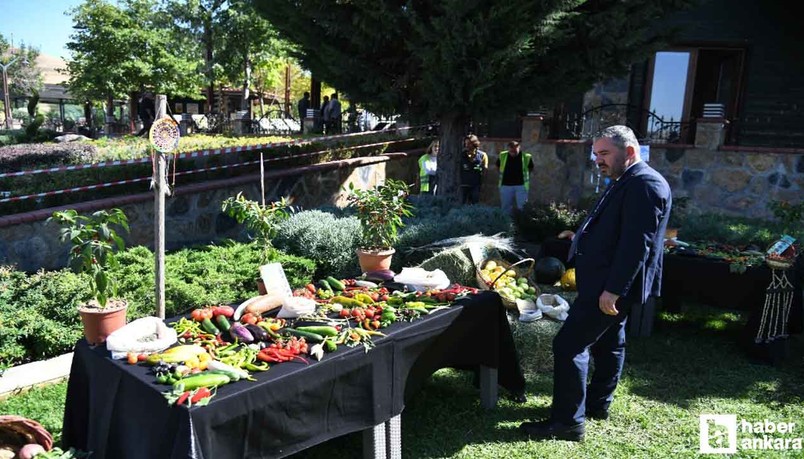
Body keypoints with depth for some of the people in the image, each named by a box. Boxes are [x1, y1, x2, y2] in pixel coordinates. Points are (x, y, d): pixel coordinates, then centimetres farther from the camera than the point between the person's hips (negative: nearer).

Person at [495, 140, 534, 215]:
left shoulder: (526, 157, -10)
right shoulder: (502, 156, -4)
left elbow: (530, 169, 8)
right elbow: (498, 167, 13)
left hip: (521, 185, -2)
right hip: (506, 185, 2)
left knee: (522, 207, -2)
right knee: (506, 208, 12)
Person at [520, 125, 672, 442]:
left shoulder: (644, 184, -19)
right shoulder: (627, 182, 15)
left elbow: (637, 243, -26)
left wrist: (613, 289, -27)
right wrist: (581, 237, 17)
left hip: (611, 286, -11)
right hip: (609, 283, 11)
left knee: (569, 345, -10)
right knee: (608, 343, 20)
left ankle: (568, 421, -2)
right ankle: (597, 404, 35)